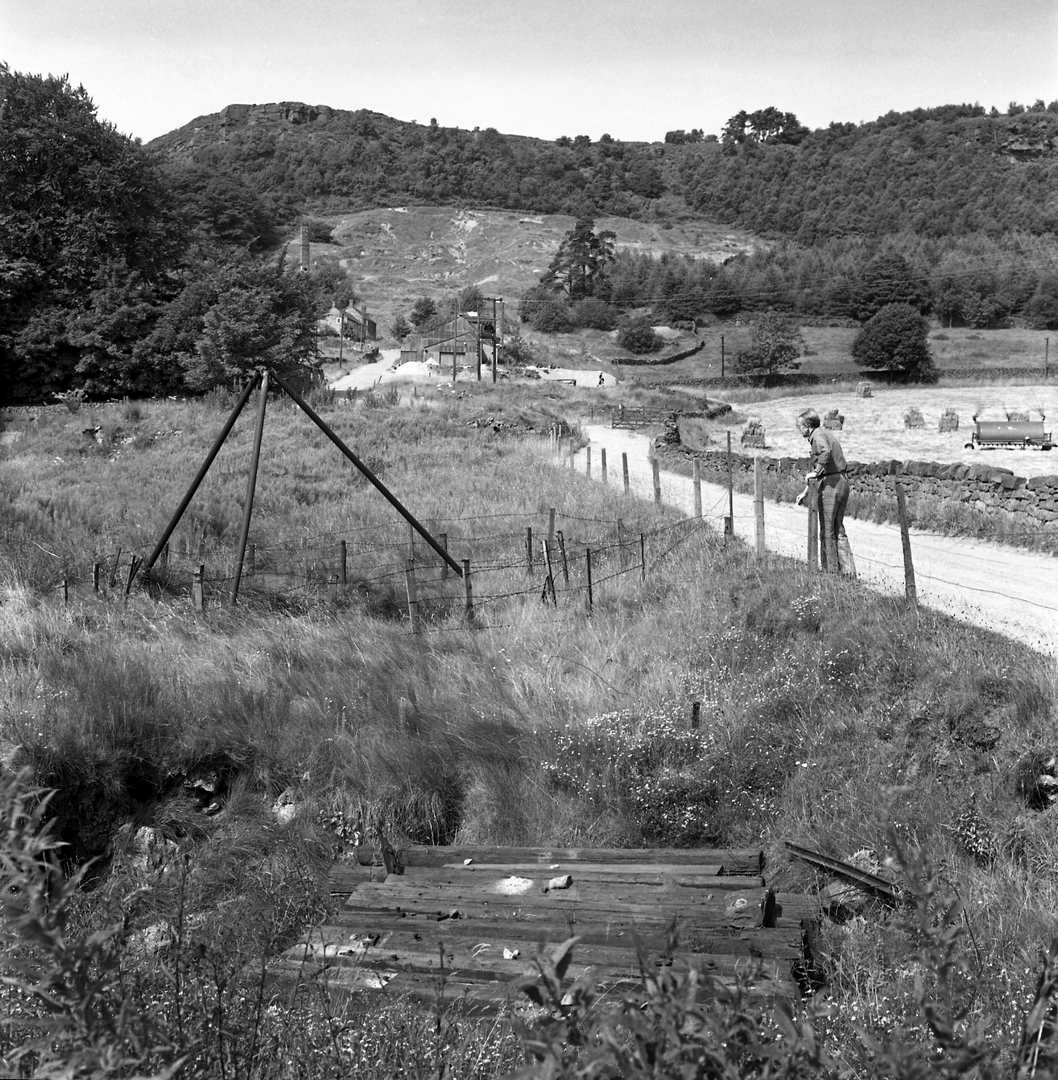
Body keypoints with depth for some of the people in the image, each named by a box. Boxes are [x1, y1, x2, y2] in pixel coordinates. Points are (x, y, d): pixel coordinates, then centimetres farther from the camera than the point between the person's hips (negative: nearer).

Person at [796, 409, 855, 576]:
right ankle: (848, 571, 12)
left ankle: (831, 571, 7)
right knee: (838, 530, 14)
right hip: (843, 482, 9)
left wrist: (815, 472, -21)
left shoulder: (817, 435, -10)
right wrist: (805, 492, 29)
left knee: (827, 531, 2)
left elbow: (825, 452, -33)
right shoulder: (827, 433, 21)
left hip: (830, 484, -9)